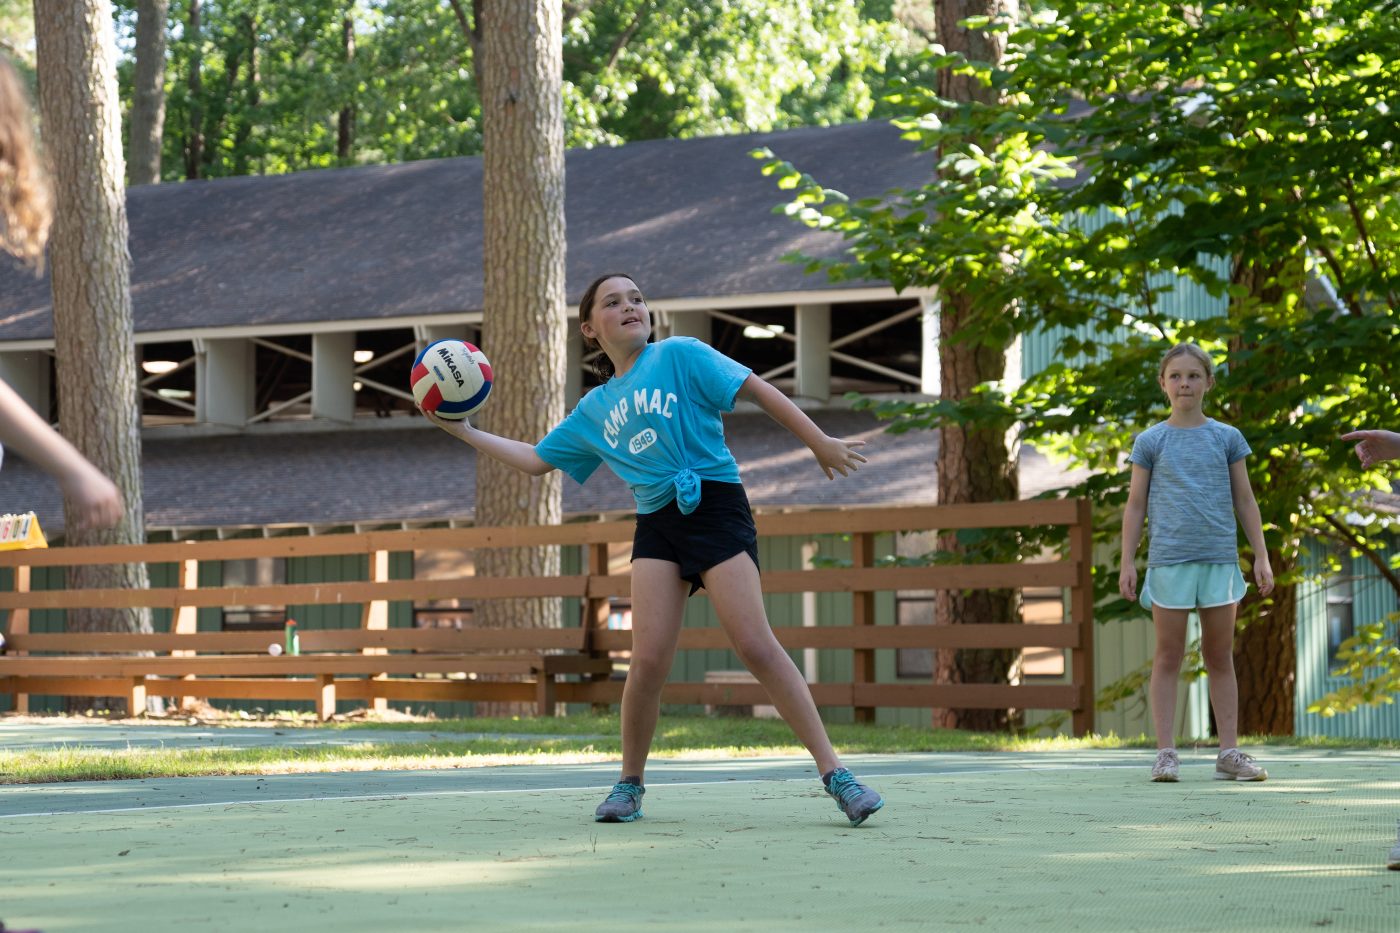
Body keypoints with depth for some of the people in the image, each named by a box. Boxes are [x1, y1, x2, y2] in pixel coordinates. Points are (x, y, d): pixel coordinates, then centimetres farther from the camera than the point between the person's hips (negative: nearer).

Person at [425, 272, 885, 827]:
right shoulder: (594, 410, 18)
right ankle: (630, 785, 11)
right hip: (657, 525, 4)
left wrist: (819, 443, -4)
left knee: (755, 645, -16)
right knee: (648, 660, -9)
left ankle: (834, 774, -14)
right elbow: (535, 460, 27)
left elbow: (756, 390, 1)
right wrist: (465, 433, 24)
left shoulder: (679, 356, 4)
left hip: (715, 506, -4)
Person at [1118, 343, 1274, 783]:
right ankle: (1166, 753, 3)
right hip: (1169, 560, -1)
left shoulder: (1227, 437, 8)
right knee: (1169, 657, 1)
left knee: (1220, 657, 6)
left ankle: (1229, 753, 8)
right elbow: (1136, 504, 7)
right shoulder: (1150, 441, 5)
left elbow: (1245, 501, 11)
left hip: (1219, 559, 1)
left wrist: (1261, 557, 6)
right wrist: (1128, 562, 1)